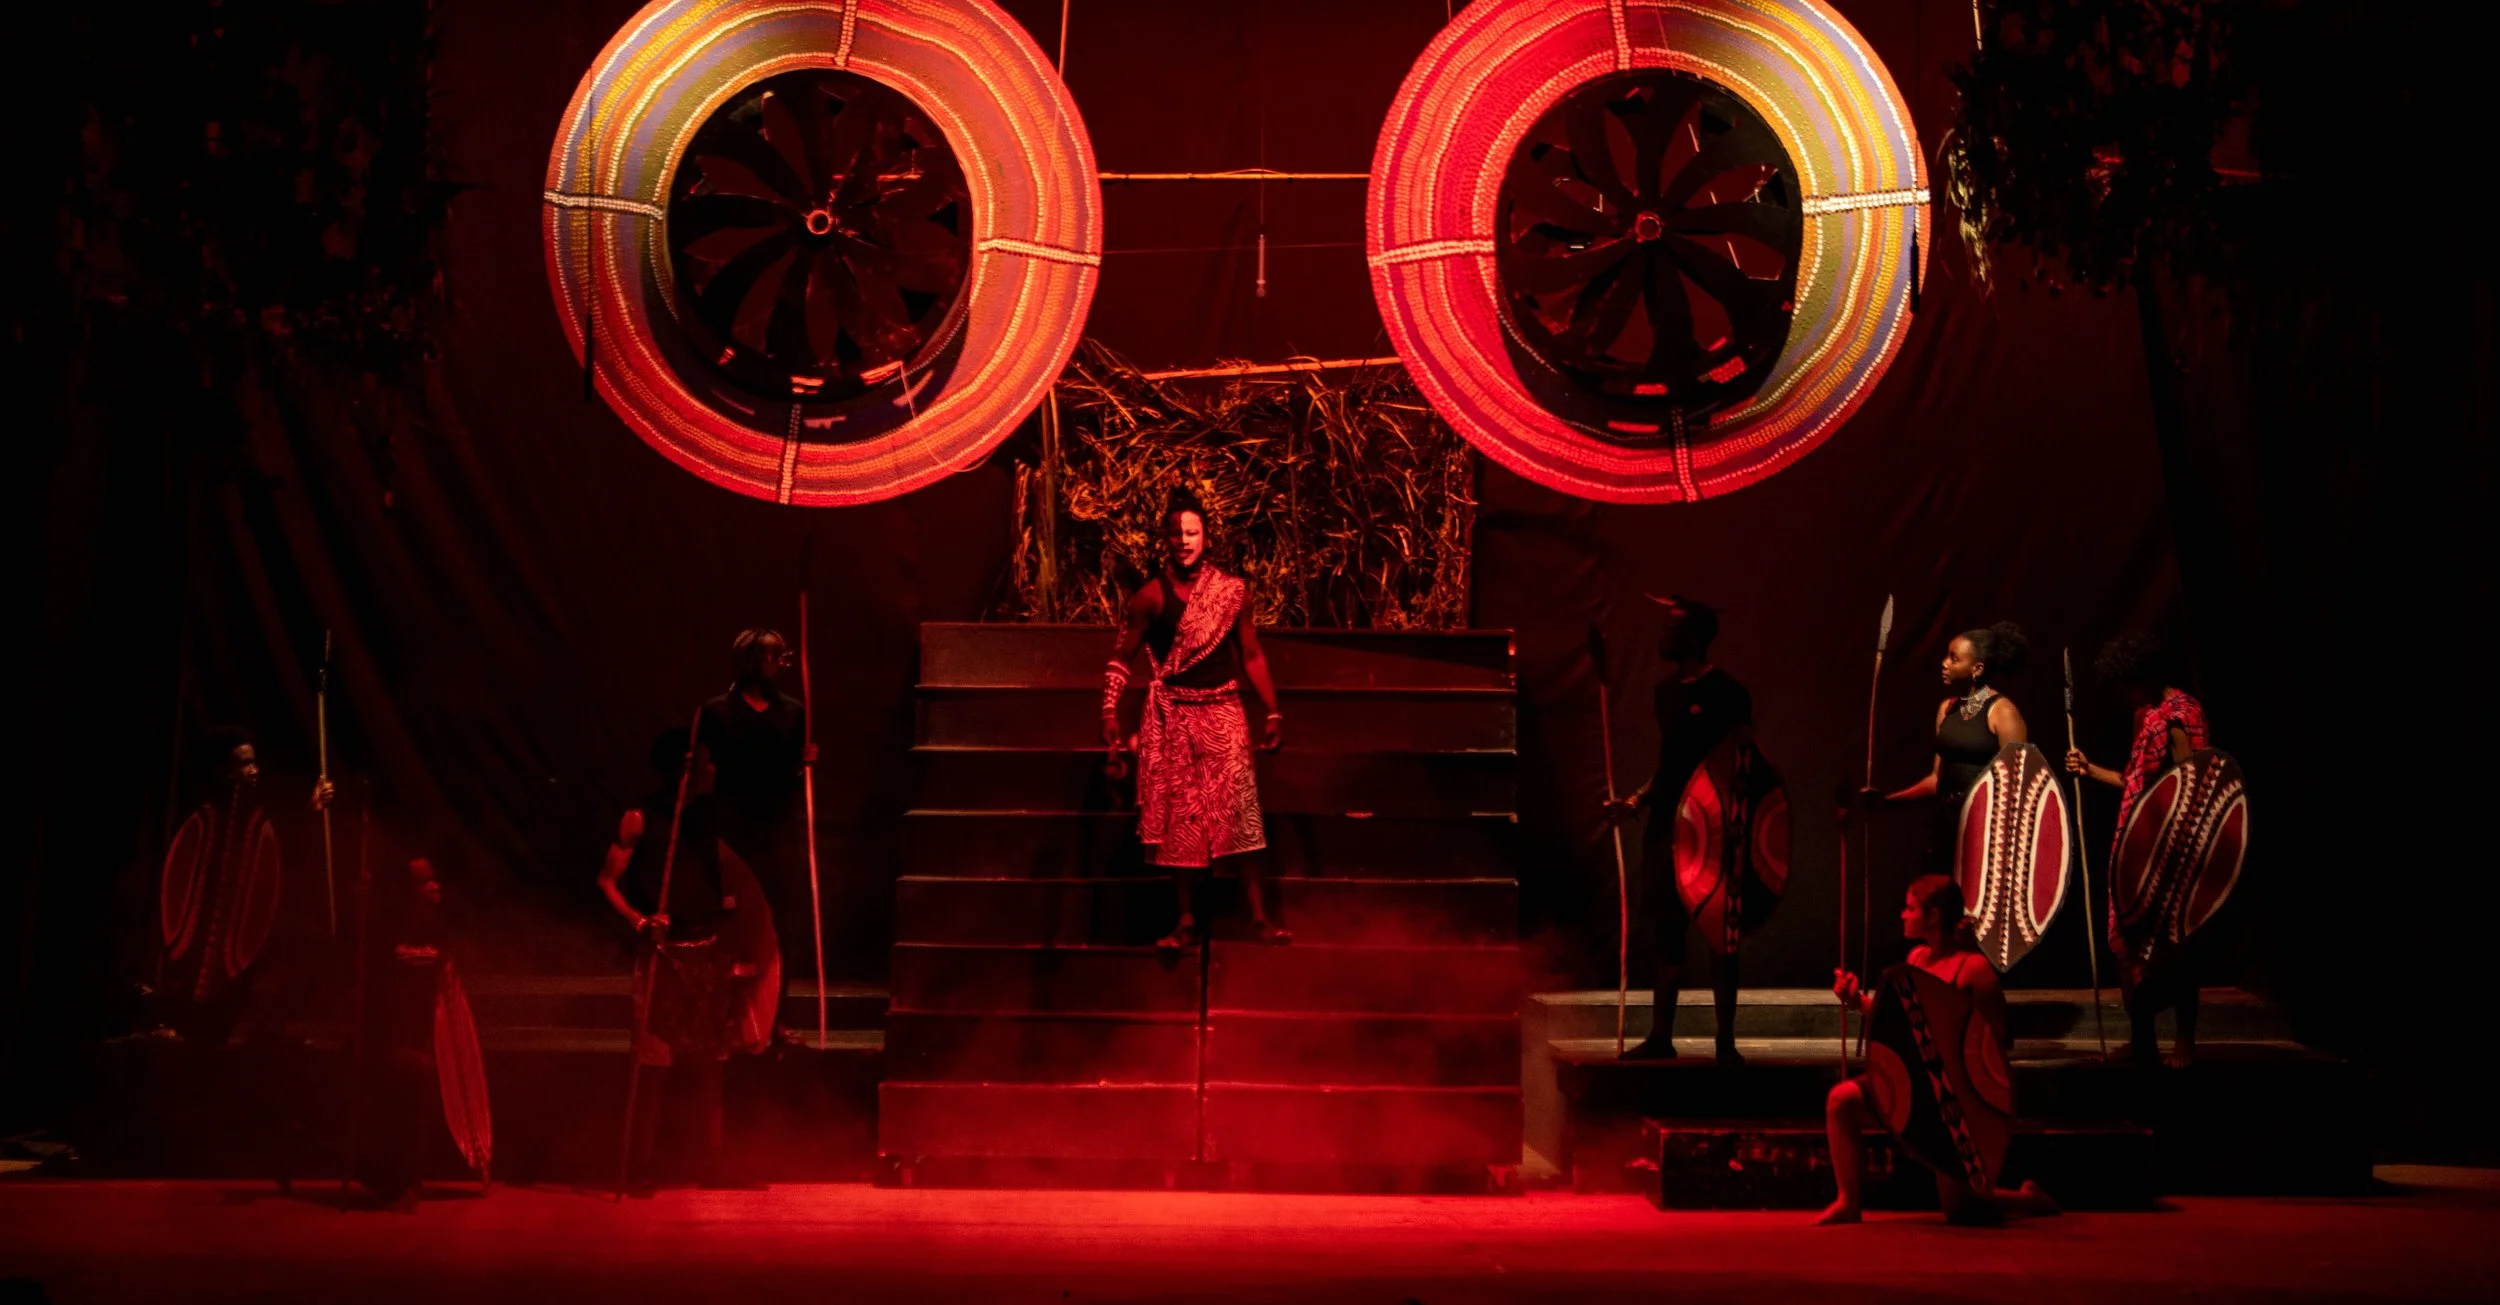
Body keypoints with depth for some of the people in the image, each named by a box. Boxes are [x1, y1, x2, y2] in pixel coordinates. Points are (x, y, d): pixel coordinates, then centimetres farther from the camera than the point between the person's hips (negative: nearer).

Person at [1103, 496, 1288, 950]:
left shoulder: (1232, 591, 3)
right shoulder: (1151, 597, -3)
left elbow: (1251, 655, 10)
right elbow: (1121, 659, -1)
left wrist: (1272, 712, 8)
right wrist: (1110, 716, -10)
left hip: (1223, 713, 1)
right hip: (1172, 717, -1)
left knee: (1239, 809, -8)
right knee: (1179, 816, 2)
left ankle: (1258, 914, -3)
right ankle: (1186, 920, 10)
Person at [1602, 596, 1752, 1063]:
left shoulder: (1726, 692, -8)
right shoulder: (1666, 690, 14)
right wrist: (1638, 800, 11)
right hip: (1666, 823, 7)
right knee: (1665, 931, 9)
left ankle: (1726, 1042, 5)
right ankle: (1660, 1037, 16)